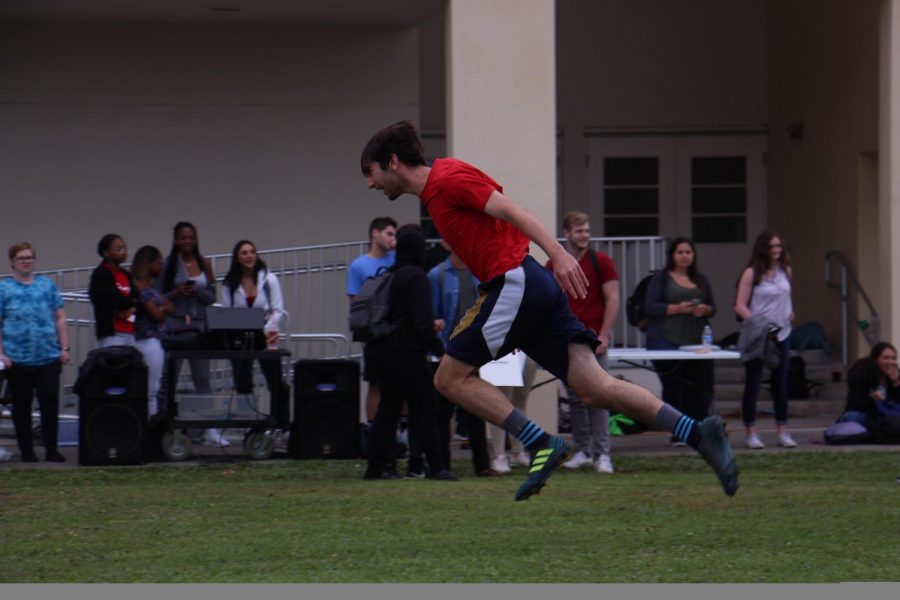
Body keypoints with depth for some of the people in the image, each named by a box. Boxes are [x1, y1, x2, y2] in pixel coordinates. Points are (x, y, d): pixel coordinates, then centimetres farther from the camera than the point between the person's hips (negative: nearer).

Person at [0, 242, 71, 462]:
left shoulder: (48, 286, 10)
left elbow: (60, 318, 11)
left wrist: (64, 348, 4)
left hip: (49, 358, 1)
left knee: (50, 403, -2)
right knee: (21, 407, 6)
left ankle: (51, 449, 5)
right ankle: (26, 450, 14)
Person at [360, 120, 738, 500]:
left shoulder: (447, 180, -6)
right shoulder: (434, 192, 23)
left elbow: (511, 211, -15)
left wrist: (559, 254, -26)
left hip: (514, 283, -9)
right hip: (536, 286, 9)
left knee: (451, 377, -1)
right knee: (595, 387, -2)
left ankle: (541, 444, -8)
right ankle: (698, 433, -11)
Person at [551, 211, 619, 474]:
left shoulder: (601, 262, -1)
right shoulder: (554, 266, 8)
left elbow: (612, 300, -4)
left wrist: (603, 336, -11)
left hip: (593, 340, -3)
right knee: (575, 398, 5)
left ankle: (602, 454, -6)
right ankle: (582, 451, 11)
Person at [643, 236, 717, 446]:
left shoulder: (701, 280, 18)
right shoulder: (661, 278, 3)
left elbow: (712, 307, 19)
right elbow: (650, 307, -6)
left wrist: (705, 310, -5)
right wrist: (676, 309, -17)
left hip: (695, 341, 4)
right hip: (667, 341, -4)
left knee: (699, 387, -2)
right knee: (673, 387, -6)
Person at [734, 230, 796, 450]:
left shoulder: (785, 271, 8)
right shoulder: (752, 274, -8)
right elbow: (740, 306, -10)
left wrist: (789, 313, 8)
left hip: (781, 334, 5)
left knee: (781, 383, 8)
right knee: (753, 384, 0)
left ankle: (783, 432, 13)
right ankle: (751, 433, 5)